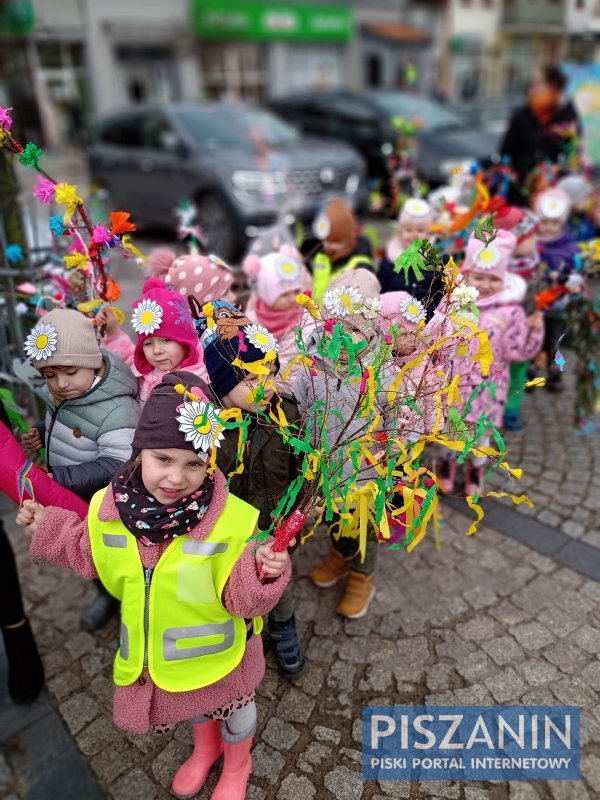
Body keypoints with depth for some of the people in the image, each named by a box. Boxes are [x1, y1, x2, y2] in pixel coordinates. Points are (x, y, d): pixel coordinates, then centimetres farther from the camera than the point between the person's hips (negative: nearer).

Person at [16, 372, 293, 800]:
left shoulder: (231, 519, -34)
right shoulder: (111, 506, -19)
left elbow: (240, 598, -25)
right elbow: (97, 555, 3)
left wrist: (260, 571, -45)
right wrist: (49, 527, -2)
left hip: (218, 650, -4)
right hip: (154, 649, 4)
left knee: (232, 709, 27)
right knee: (194, 703, 34)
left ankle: (237, 765, 61)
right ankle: (206, 748, 68)